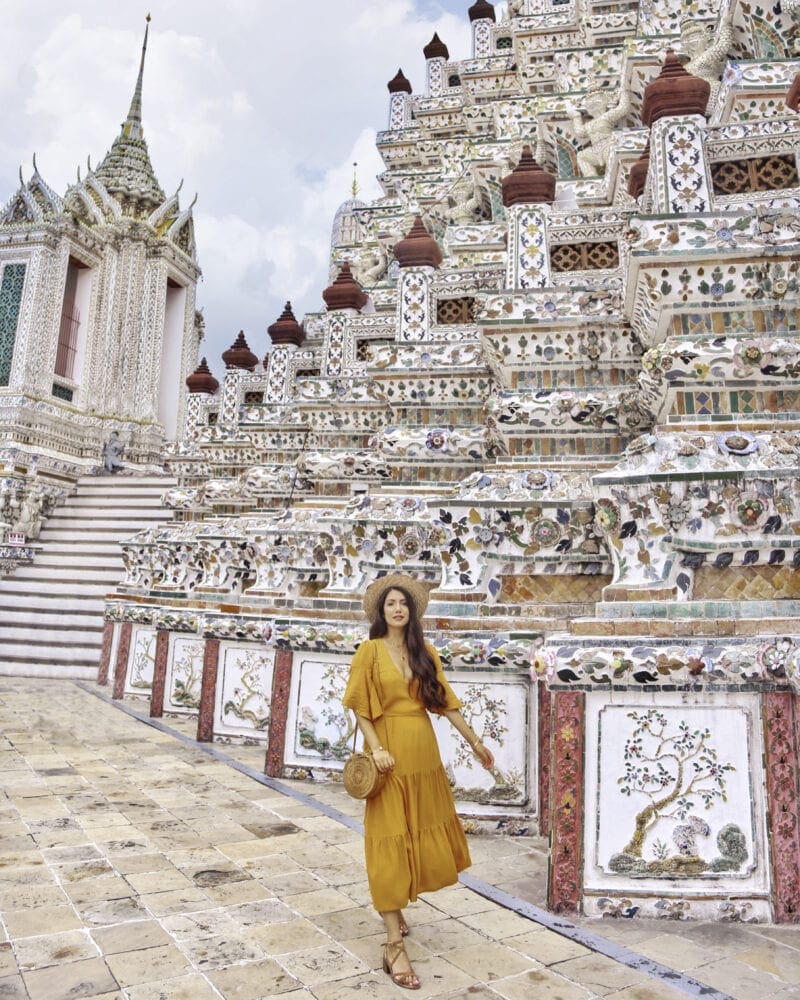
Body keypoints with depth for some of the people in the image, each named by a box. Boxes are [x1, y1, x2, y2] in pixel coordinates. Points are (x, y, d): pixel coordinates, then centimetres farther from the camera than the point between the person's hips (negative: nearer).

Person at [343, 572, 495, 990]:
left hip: (424, 752, 5)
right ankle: (394, 945, 7)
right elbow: (360, 707, -7)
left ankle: (393, 905, 39)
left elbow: (445, 701, 8)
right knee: (391, 841, 0)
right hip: (390, 753, -5)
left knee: (422, 834, 15)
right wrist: (376, 748, -18)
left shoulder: (425, 652, 5)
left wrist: (474, 741, 10)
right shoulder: (370, 650, -6)